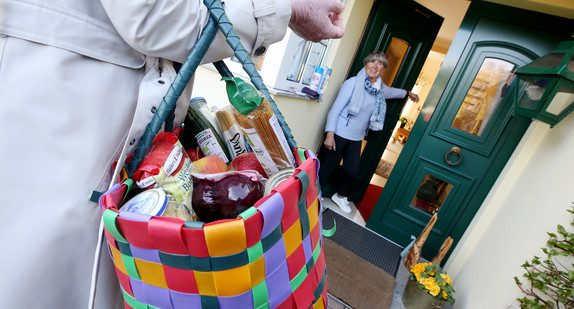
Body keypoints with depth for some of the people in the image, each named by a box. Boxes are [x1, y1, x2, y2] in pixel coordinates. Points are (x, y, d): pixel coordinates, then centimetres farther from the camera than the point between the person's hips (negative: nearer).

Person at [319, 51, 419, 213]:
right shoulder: (353, 83, -13)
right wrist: (329, 134, -22)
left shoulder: (380, 88, 8)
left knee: (352, 171, 8)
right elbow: (336, 108, -16)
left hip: (357, 138, 6)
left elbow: (390, 91, 34)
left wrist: (407, 93, 49)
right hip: (339, 133, -6)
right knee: (329, 166, 0)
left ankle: (340, 196, 34)